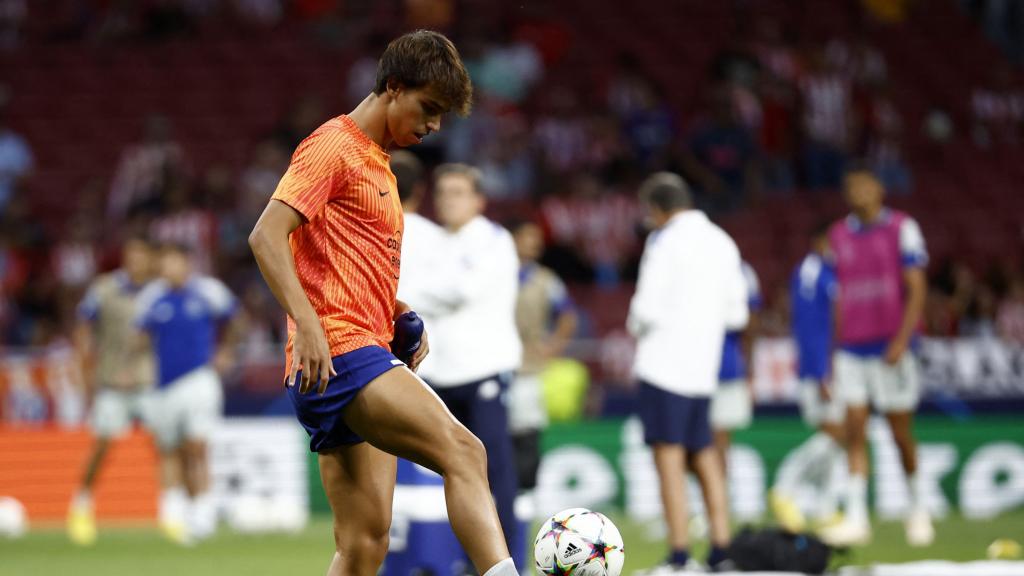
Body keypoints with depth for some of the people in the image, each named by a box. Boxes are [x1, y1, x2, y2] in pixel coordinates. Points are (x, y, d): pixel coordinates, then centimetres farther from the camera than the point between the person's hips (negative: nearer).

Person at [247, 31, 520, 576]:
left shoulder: (376, 163, 25)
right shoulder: (332, 145, -4)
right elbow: (266, 236, -15)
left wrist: (402, 316, 17)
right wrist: (307, 323, -26)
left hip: (364, 358, 10)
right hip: (338, 355, -10)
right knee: (463, 452, -25)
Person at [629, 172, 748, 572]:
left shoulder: (666, 241, -8)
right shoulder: (723, 243, 14)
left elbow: (647, 308, -14)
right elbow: (736, 314, 17)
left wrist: (636, 326, 6)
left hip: (664, 363, -7)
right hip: (703, 369, 7)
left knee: (668, 456, -7)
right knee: (704, 456, 14)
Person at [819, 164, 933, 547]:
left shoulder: (902, 228, -2)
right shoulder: (839, 235, 12)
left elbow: (916, 289, -7)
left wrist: (902, 340, -17)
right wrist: (835, 351, 14)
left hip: (891, 349, -4)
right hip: (852, 352, 4)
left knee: (901, 435, 3)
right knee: (855, 433, -4)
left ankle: (918, 509, 21)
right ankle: (856, 519, -6)